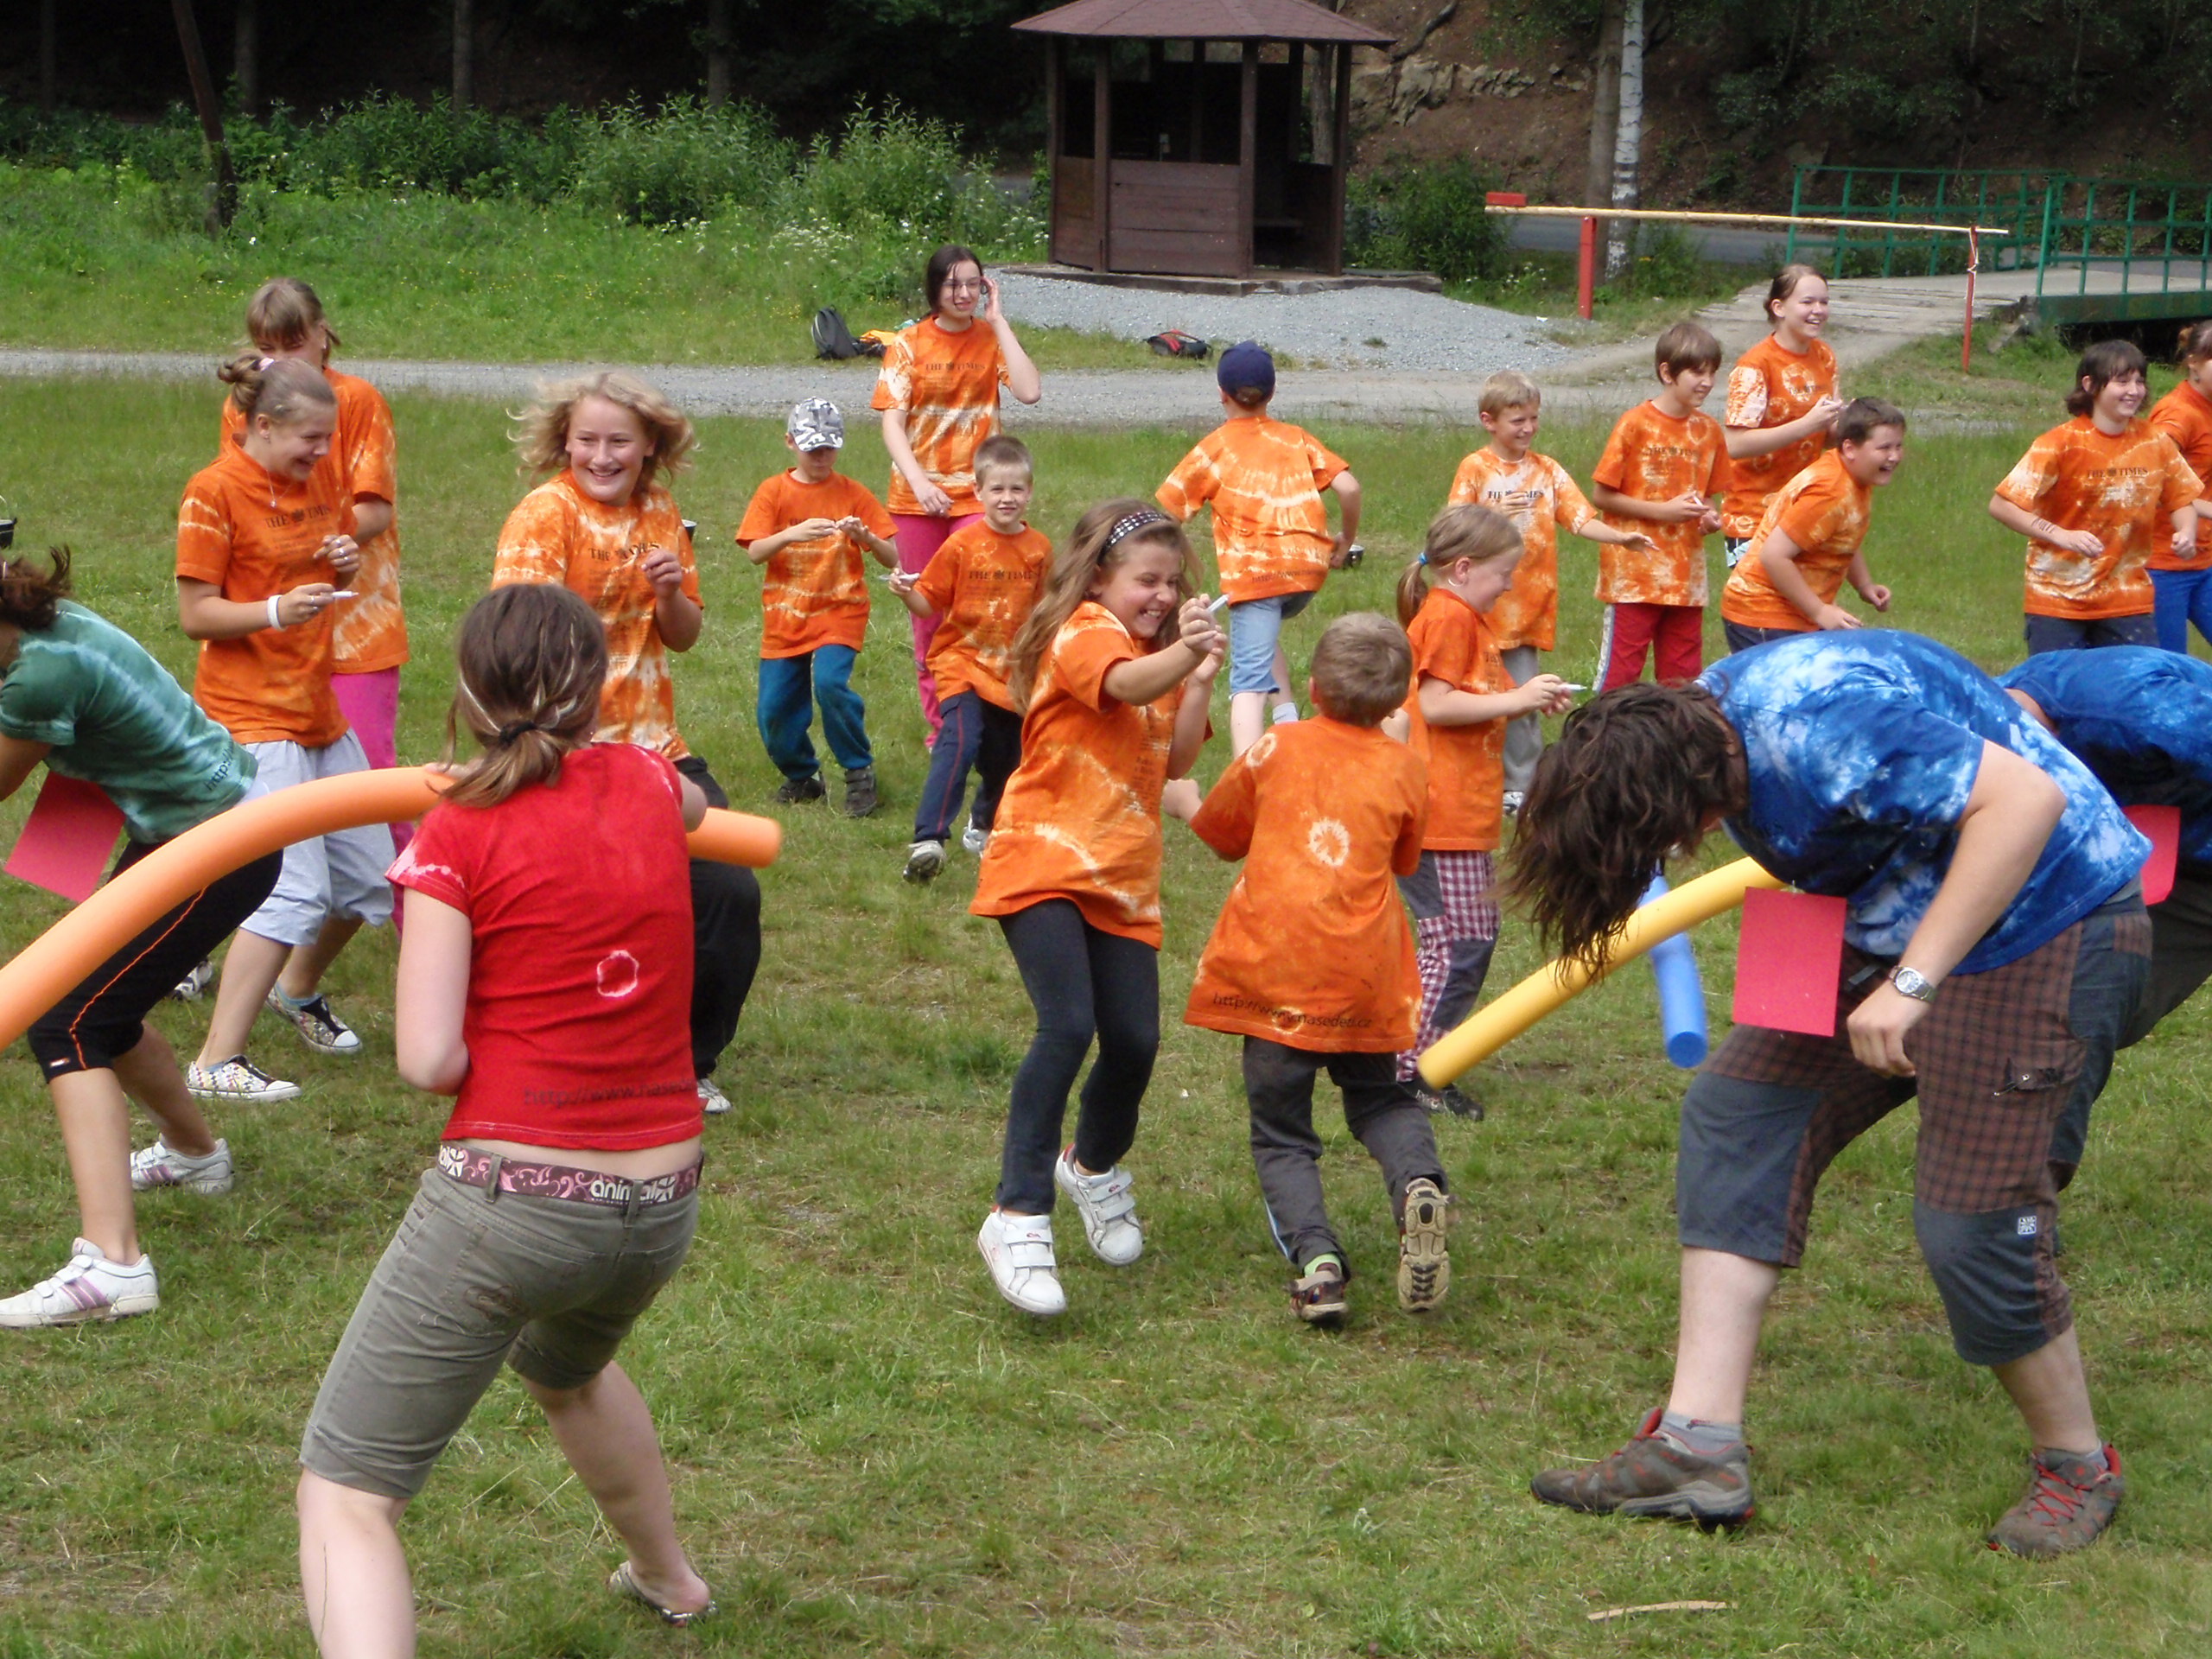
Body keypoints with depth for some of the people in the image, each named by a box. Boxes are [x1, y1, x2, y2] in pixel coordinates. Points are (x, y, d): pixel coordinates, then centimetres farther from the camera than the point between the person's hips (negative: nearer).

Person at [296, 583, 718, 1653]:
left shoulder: (459, 835, -8)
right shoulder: (645, 782, 5)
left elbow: (426, 1059, -15)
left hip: (507, 1199, -6)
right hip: (660, 1206, 6)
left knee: (343, 1495, -1)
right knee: (567, 1366, 40)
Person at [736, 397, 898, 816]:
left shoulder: (853, 494, 1)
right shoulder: (773, 492, 3)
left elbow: (891, 559, -2)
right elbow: (755, 552, -9)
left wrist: (866, 536, -23)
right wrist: (792, 534, -27)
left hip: (839, 612, -2)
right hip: (784, 620, 2)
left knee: (829, 682, -28)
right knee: (773, 711, -2)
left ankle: (860, 772, -9)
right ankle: (802, 776, 27)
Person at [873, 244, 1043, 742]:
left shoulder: (991, 339, 1)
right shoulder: (909, 343, 0)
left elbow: (1030, 391, -17)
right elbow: (892, 422, -6)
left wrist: (997, 321, -12)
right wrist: (918, 482, -21)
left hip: (976, 495, -1)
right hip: (917, 496, 1)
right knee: (927, 613, 8)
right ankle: (940, 725, 19)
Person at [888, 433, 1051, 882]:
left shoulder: (1039, 548, 5)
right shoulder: (962, 545, -6)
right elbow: (930, 603, -6)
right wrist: (906, 594, -23)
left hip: (1014, 672, 4)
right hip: (964, 663, -4)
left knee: (1007, 757, 11)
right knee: (960, 742, -24)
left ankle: (984, 825, 39)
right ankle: (928, 840, -30)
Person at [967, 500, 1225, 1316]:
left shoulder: (1156, 652, 19)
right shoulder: (1081, 634, -7)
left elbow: (1176, 760, 7)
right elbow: (1125, 684, -31)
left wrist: (1200, 678, -6)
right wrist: (1183, 654, -49)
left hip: (1123, 880, 8)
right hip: (1044, 861, -8)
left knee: (1135, 1042, 1)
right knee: (1068, 1027, -23)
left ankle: (1094, 1167, 32)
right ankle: (1018, 1218, -20)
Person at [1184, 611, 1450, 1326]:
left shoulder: (1275, 750, 2)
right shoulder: (1403, 767, 5)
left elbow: (1223, 835, 13)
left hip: (1273, 971, -2)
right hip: (1366, 972, 2)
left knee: (1282, 1134, 7)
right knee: (1381, 1100, 21)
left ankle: (1314, 1256, -15)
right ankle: (1418, 1183, -11)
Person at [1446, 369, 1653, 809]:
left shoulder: (1548, 471, 6)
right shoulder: (1474, 469, -2)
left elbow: (1581, 519, -3)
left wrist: (1621, 537, -20)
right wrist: (1493, 515, -25)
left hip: (1530, 604, 2)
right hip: (1483, 604, -2)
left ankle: (1519, 788, 9)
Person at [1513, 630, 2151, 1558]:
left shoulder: (1818, 725, -30)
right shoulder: (1703, 719, 1)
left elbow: (2025, 798, -35)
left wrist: (1910, 983, -33)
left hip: (2045, 928, -10)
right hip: (1895, 925, 10)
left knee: (1972, 1220, -11)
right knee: (1741, 1116, 0)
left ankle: (2077, 1469, 15)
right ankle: (1698, 1445, -3)